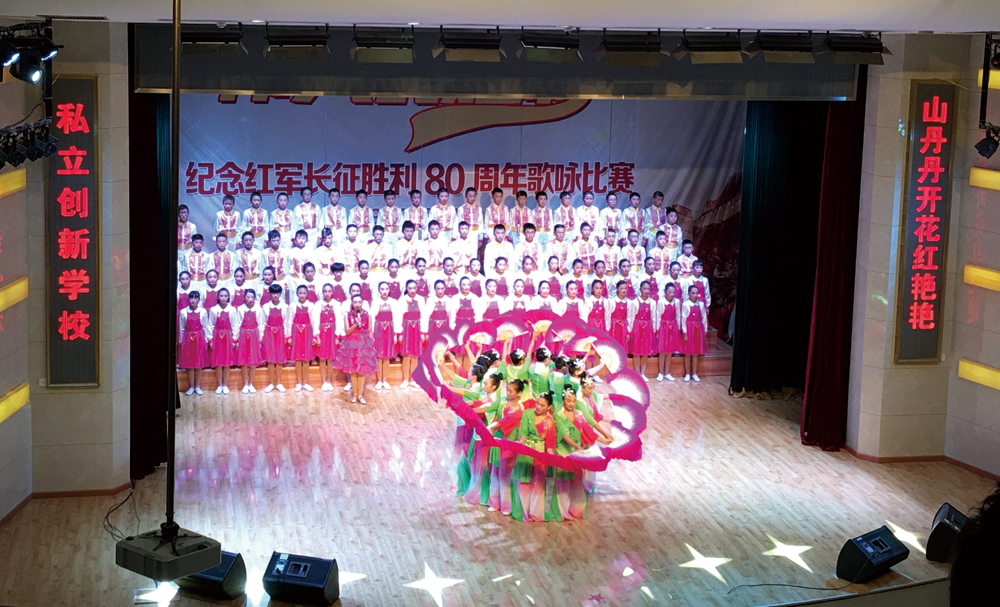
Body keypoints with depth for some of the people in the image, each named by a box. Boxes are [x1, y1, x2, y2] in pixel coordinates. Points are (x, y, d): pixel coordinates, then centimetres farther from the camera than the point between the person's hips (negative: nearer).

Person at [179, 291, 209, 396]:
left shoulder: (203, 312, -3)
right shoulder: (183, 312, -2)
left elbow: (206, 327, 3)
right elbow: (181, 328, 4)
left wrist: (206, 339, 2)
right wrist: (180, 341, 5)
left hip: (200, 338, 0)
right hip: (187, 338, 0)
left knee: (199, 364, 3)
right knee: (189, 364, 3)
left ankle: (197, 386, 14)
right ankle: (191, 387, 12)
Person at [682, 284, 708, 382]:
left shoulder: (701, 304, 3)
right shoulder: (685, 304, -7)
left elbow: (704, 318, 7)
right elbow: (683, 319, -7)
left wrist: (704, 330, 4)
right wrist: (685, 333, -10)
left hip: (698, 330, 3)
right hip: (689, 329, -3)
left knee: (696, 353, 7)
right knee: (688, 353, 3)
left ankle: (694, 373, 15)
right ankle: (687, 373, 11)